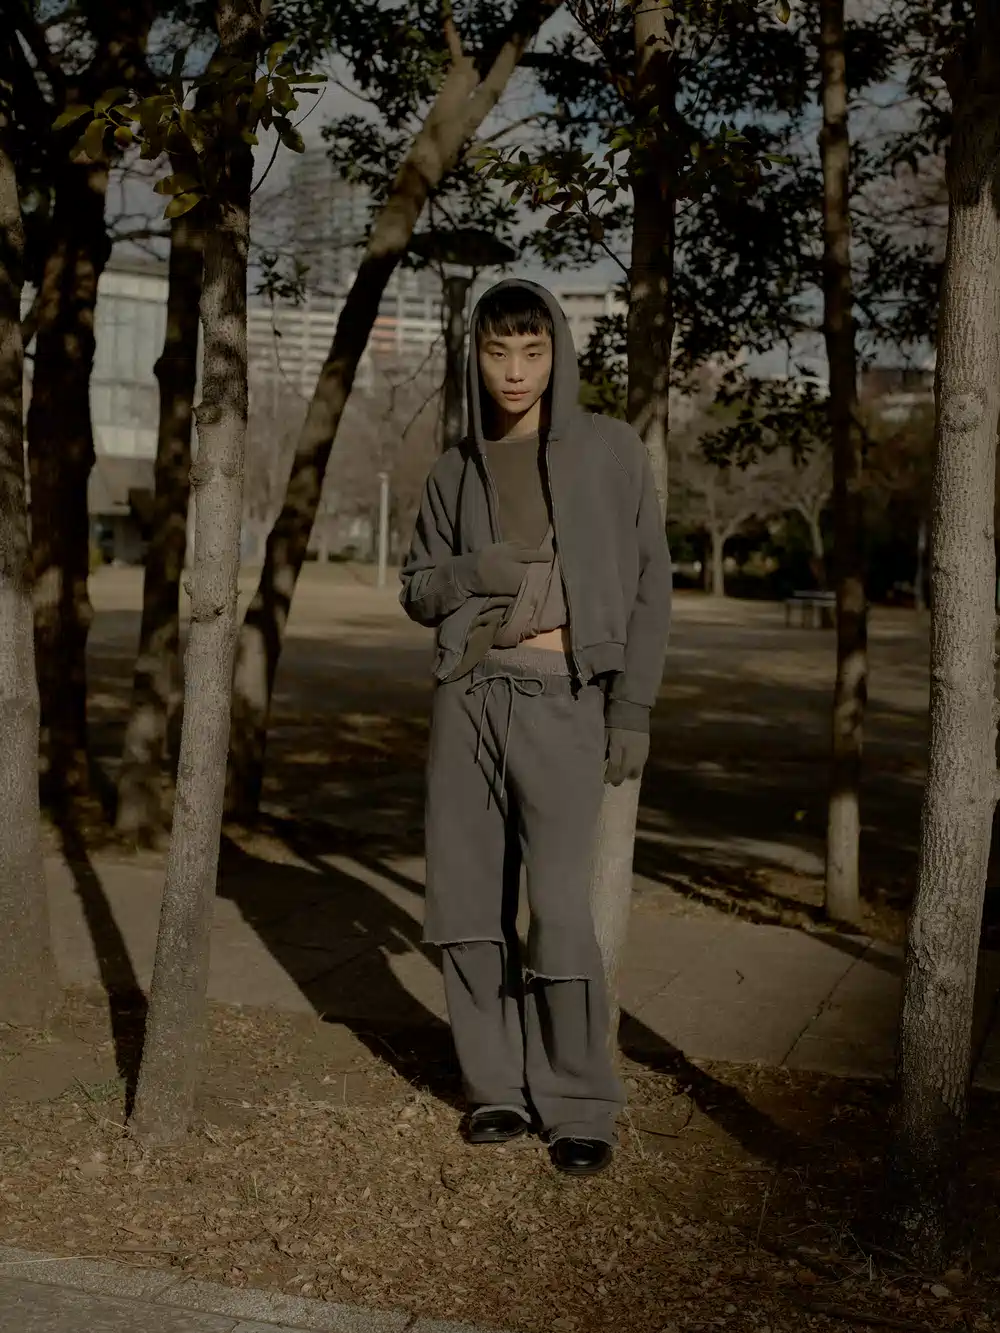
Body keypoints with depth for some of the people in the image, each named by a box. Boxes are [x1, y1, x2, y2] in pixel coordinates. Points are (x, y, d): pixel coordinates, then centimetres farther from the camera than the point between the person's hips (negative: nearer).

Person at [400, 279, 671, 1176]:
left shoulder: (612, 450, 3)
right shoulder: (457, 470, 12)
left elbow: (650, 583, 3)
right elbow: (417, 589, 17)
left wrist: (633, 708, -5)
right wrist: (469, 573, -7)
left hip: (563, 702, -4)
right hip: (469, 697, 4)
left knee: (560, 909, -8)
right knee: (469, 901, 5)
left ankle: (581, 1104, 7)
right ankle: (498, 1086, 19)